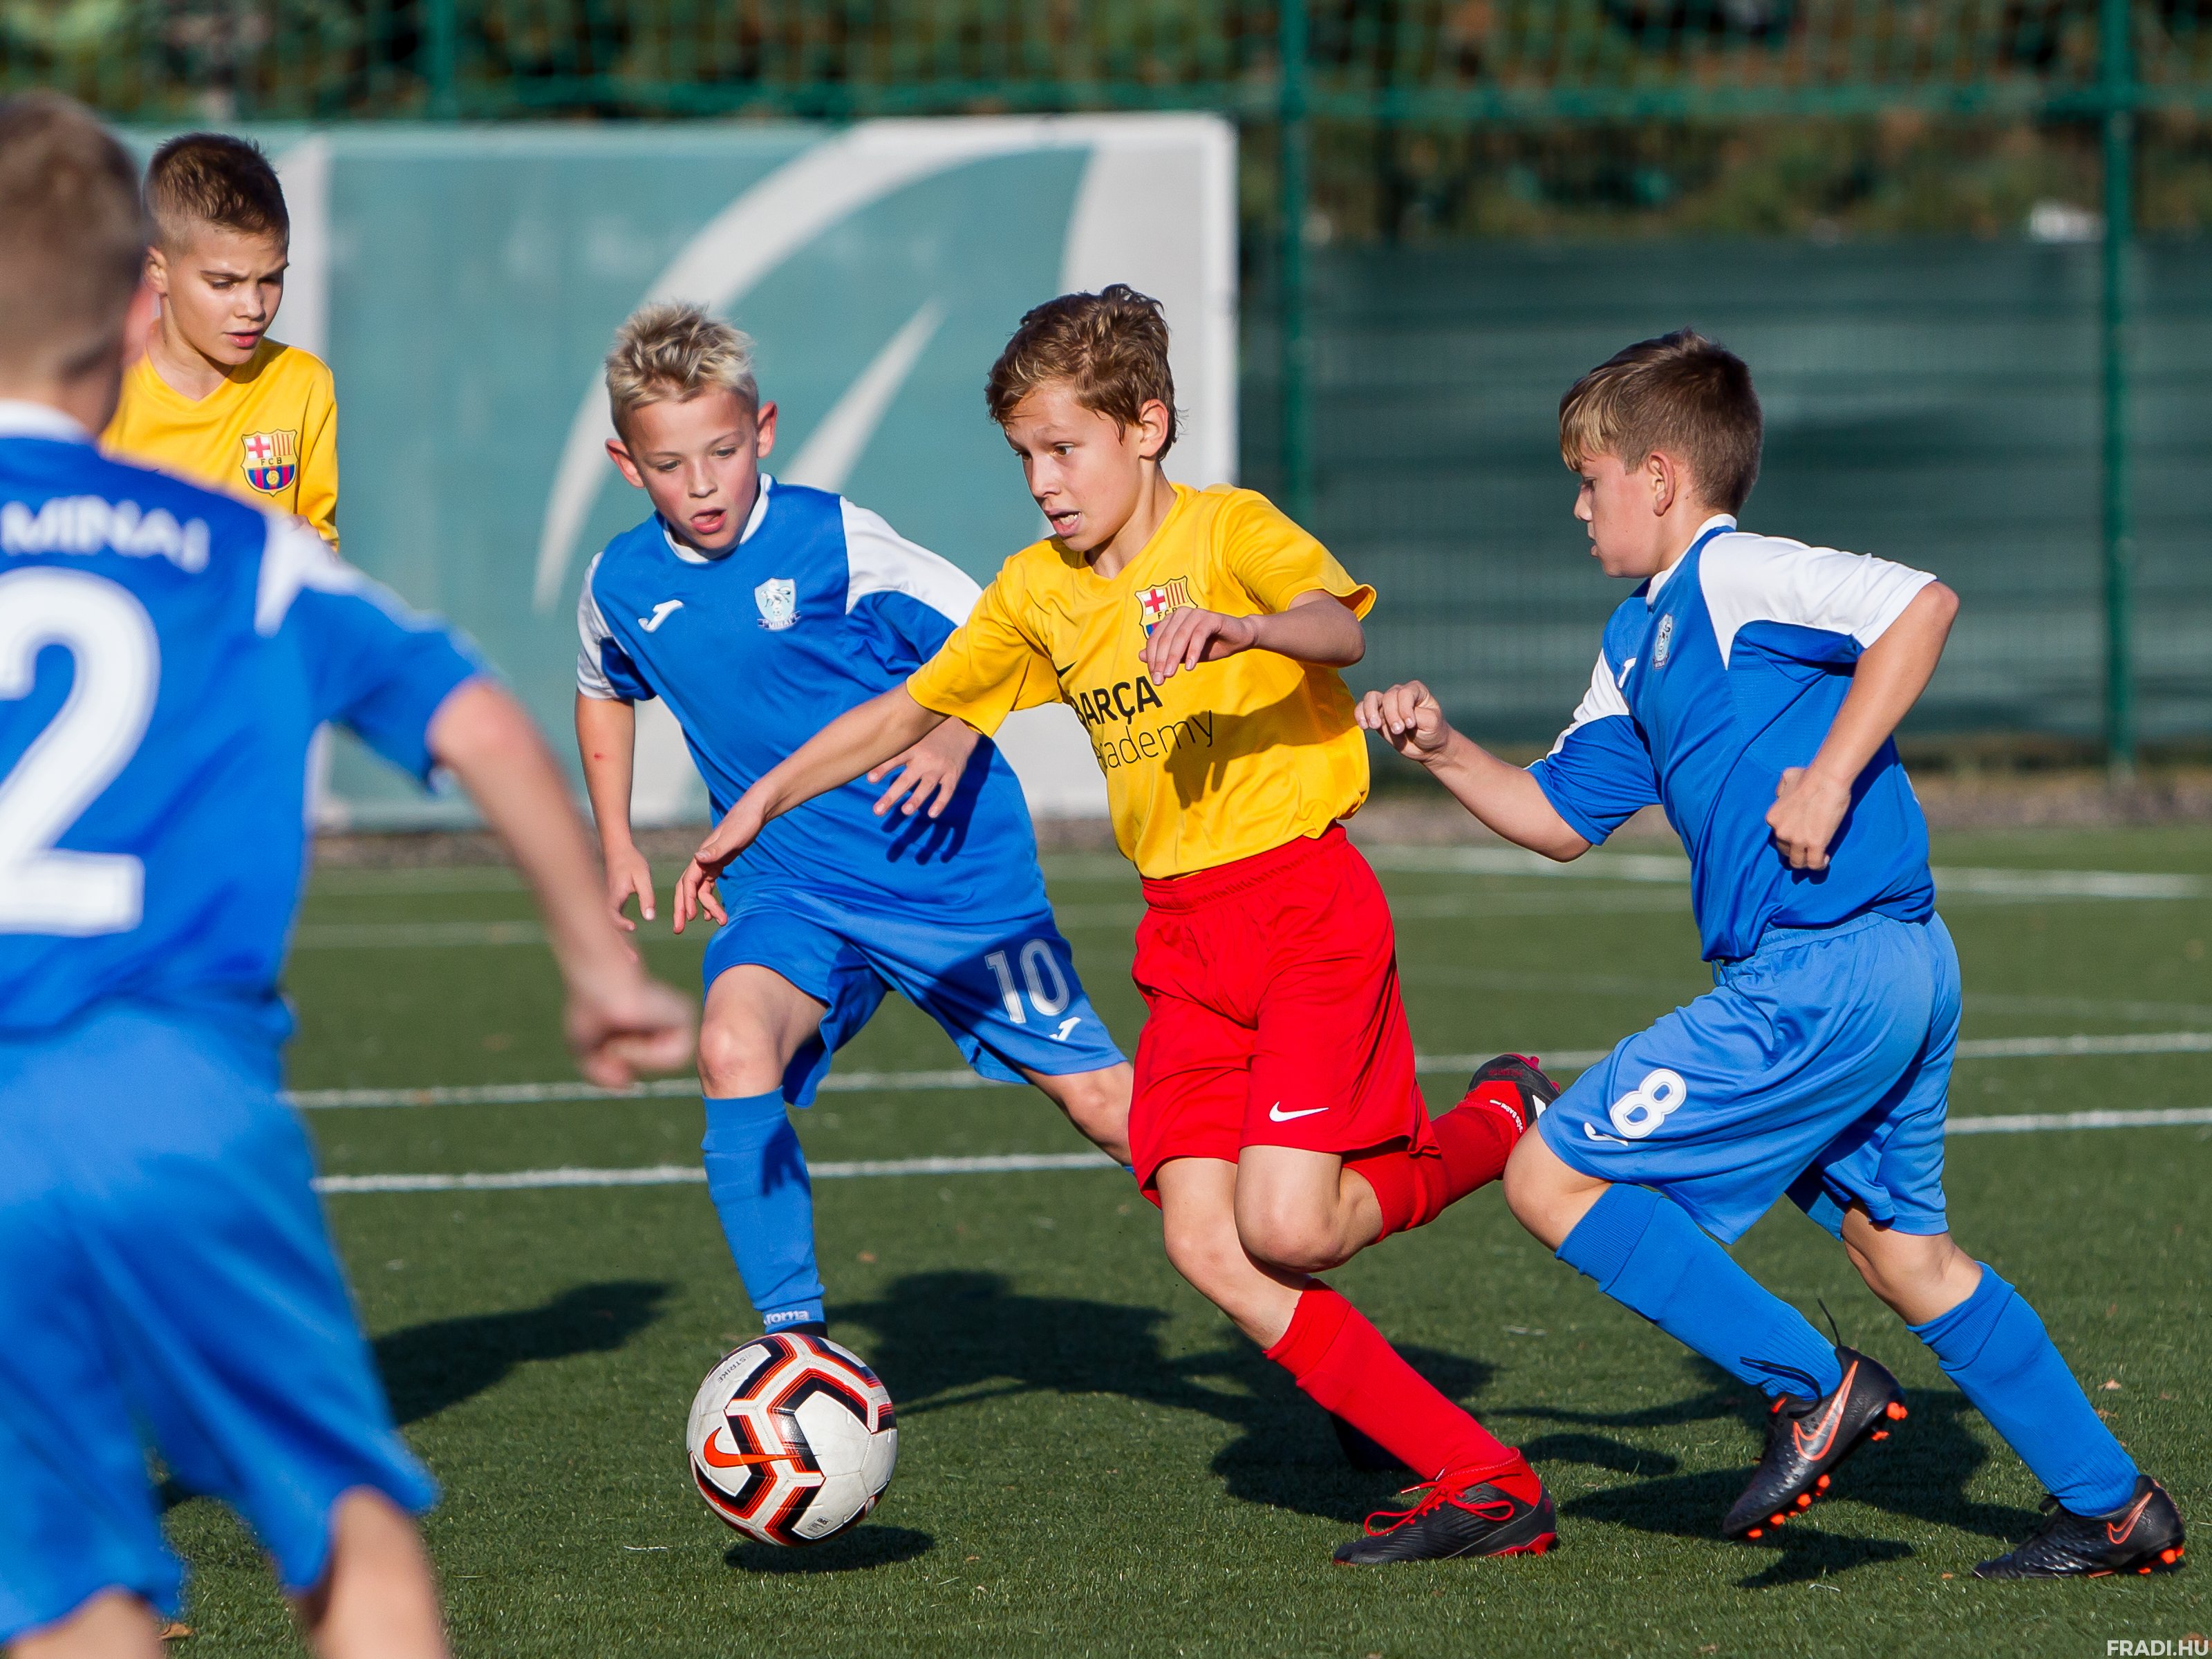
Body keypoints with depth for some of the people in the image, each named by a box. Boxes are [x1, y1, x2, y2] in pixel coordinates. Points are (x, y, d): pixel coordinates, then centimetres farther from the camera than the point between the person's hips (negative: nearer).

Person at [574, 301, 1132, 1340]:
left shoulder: (835, 540, -14)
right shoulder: (620, 587, -1)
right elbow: (604, 692, 23)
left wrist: (957, 736, -25)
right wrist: (616, 844, 18)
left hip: (955, 869, -3)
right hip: (792, 889, 3)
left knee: (1100, 1100, 3)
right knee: (732, 1046, -28)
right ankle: (793, 1341, -24)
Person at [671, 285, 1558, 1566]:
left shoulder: (1229, 531, -8)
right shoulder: (1039, 591, 12)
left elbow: (1341, 627, -28)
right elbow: (912, 711, 23)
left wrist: (1236, 626, -48)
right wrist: (763, 805, 19)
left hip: (1305, 897, -7)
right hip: (1182, 936, 7)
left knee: (1283, 1225, -20)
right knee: (1206, 1246, -9)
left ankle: (1503, 1128, 11)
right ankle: (1486, 1488, -7)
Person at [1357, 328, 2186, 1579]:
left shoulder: (1732, 575, -9)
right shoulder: (1639, 642, 21)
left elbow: (1920, 604, -22)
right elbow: (1562, 817, 26)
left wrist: (1830, 776, -24)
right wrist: (1446, 752, 12)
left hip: (1821, 978, -11)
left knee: (1554, 1176, -7)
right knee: (1904, 1252, 20)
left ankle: (1814, 1387, -7)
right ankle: (2116, 1509, 23)